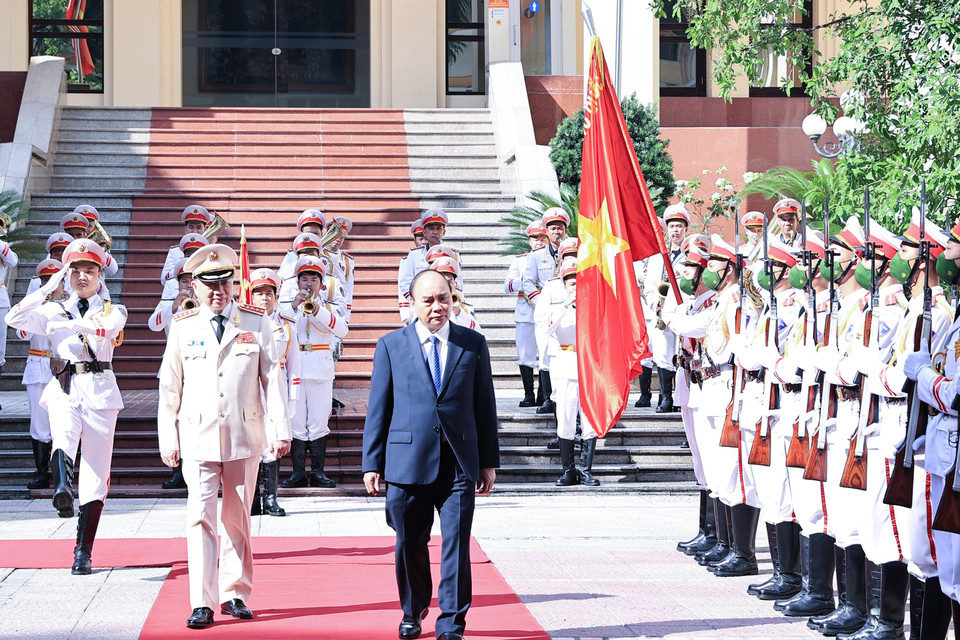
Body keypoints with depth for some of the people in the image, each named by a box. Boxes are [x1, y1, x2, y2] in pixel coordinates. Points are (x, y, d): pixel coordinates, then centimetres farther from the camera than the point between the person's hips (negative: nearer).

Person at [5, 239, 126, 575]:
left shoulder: (113, 310, 11)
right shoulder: (55, 311, 15)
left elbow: (106, 327, -14)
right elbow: (14, 318, 0)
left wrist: (68, 324, -26)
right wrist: (48, 288, -2)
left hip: (99, 392, 0)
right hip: (65, 389, 0)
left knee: (96, 473, -3)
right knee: (63, 435, -34)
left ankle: (83, 552, 0)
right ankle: (62, 488, -62)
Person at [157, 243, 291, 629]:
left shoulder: (256, 323, 3)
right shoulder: (183, 328, 5)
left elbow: (273, 378, 1)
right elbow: (170, 387, 8)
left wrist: (280, 430, -6)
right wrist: (168, 439, 6)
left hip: (245, 436, 0)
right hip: (198, 437, 0)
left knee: (238, 519, 9)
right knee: (201, 518, -7)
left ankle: (235, 594, 19)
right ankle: (203, 603, -7)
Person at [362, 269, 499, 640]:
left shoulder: (473, 344, 8)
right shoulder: (391, 346, 5)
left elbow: (485, 405, 10)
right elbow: (378, 409, 6)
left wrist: (489, 461, 7)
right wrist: (372, 463, 2)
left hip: (459, 465, 0)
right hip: (408, 462, 0)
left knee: (457, 545, -3)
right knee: (410, 544, 9)